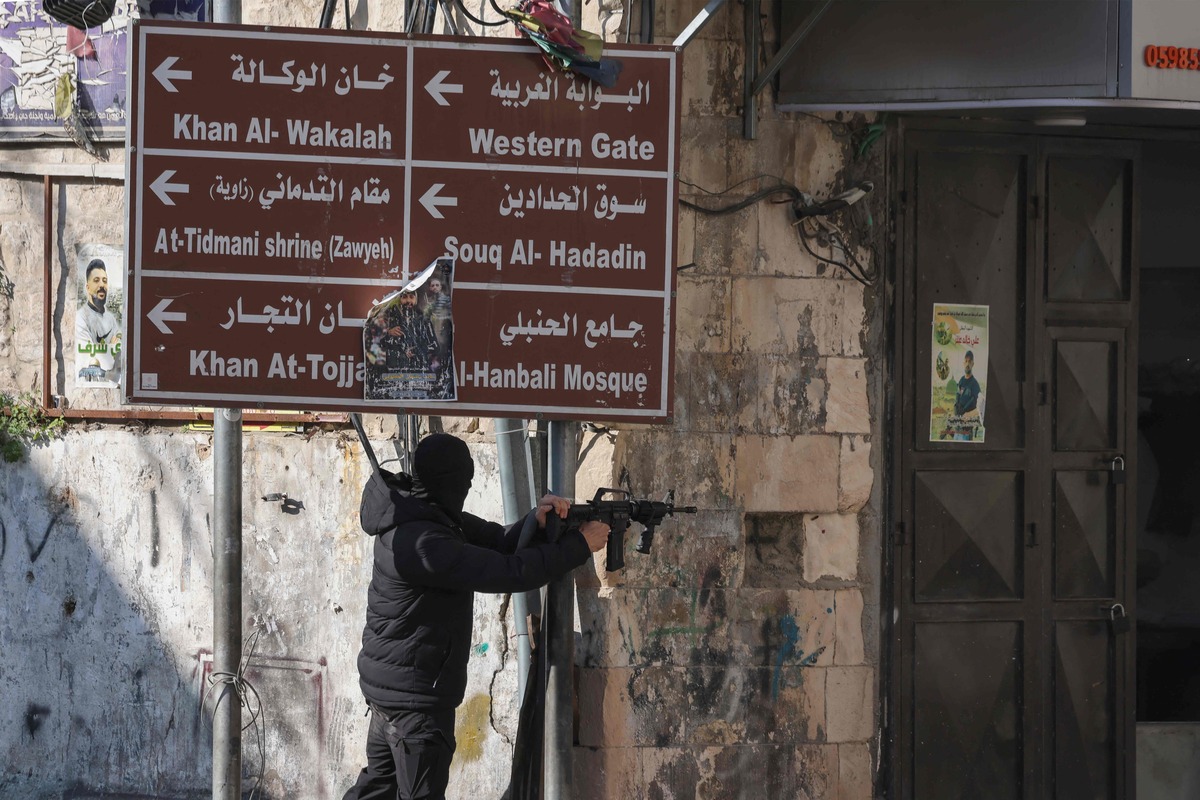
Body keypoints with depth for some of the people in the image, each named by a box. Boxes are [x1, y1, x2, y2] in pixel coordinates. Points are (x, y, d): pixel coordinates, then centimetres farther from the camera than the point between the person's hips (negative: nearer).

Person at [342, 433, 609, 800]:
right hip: (416, 692, -10)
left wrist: (536, 522, -14)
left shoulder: (430, 515, 4)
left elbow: (497, 543, 7)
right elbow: (509, 573, -27)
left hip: (390, 683, 10)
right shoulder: (423, 543, -26)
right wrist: (580, 545, -19)